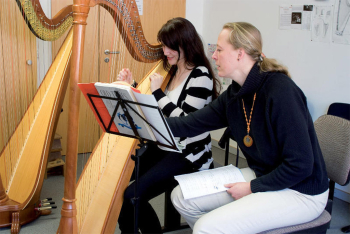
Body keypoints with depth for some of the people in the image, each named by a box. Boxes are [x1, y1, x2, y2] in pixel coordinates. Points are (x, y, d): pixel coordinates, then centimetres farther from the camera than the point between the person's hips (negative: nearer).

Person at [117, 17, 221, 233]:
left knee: (132, 195, -19)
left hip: (188, 156, -8)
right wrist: (131, 86, 3)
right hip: (161, 148, 8)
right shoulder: (171, 71, 10)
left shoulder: (200, 76, -14)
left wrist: (158, 92, -17)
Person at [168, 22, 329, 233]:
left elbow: (300, 165, -24)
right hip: (262, 176, 8)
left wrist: (253, 187, -16)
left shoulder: (281, 91, -25)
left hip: (301, 192, -8)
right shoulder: (234, 95, 0)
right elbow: (190, 125, 0)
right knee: (182, 196, 2)